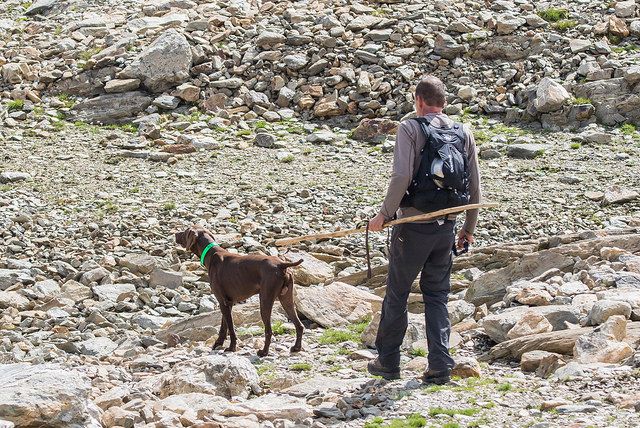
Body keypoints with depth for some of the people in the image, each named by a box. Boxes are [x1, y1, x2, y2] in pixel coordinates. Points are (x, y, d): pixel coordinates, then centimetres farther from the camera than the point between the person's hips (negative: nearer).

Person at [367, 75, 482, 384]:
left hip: (413, 227, -4)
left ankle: (388, 362, 17)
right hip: (446, 228, 4)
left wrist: (384, 214, -10)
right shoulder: (464, 133, 6)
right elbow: (474, 186, 8)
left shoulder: (410, 128, -8)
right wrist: (469, 227, 19)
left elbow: (402, 176, -20)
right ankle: (440, 365, 3)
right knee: (437, 295, 12)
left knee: (397, 294, 9)